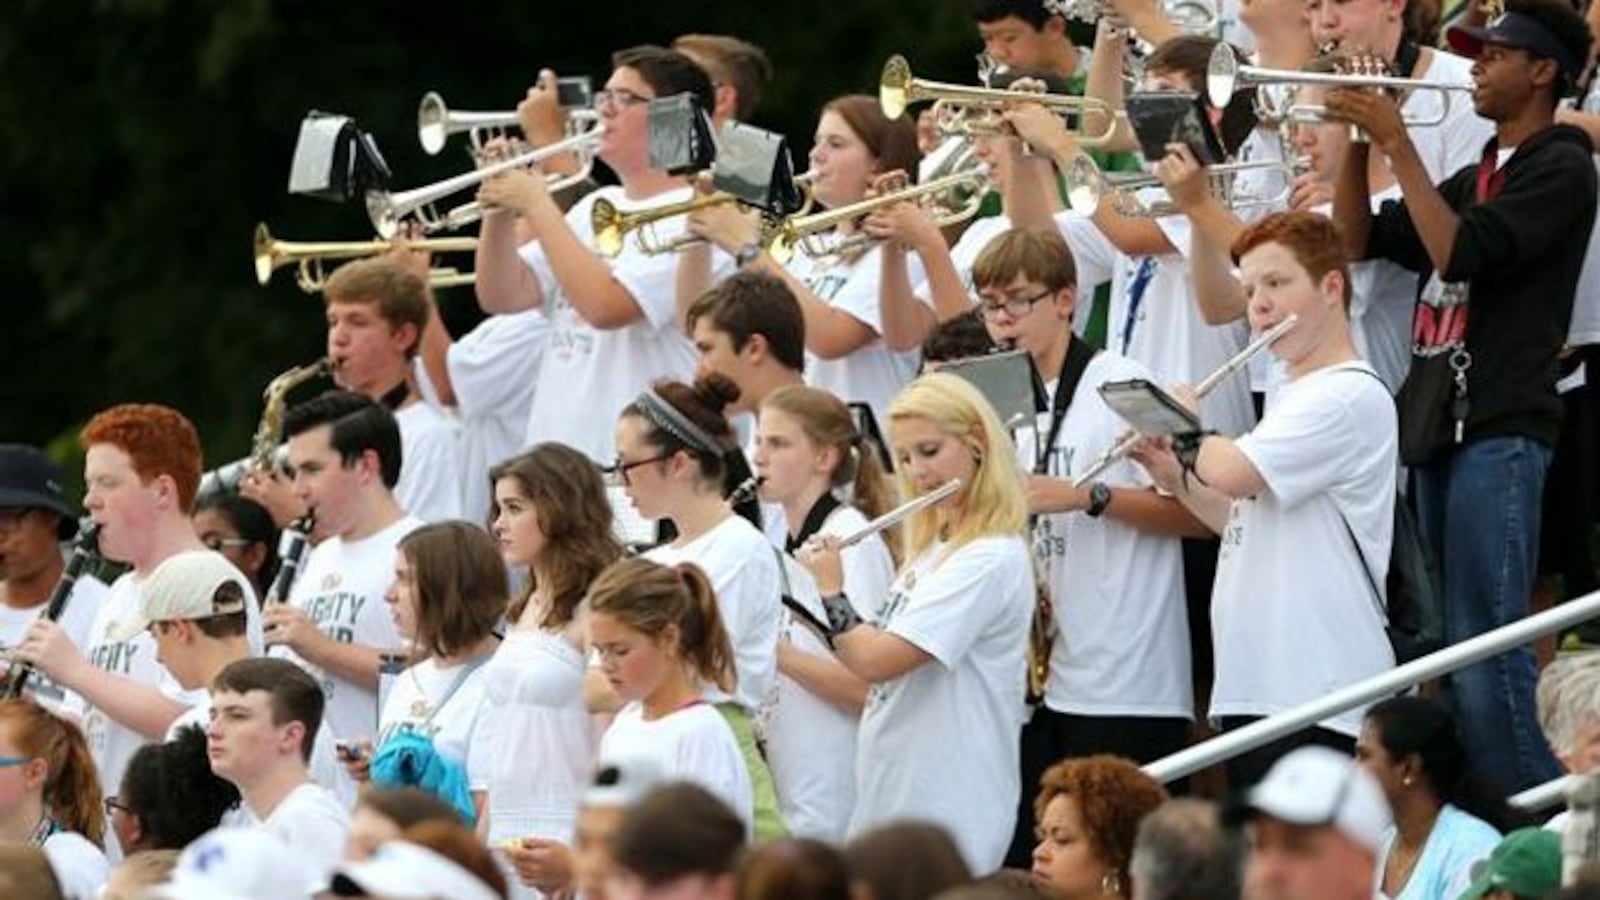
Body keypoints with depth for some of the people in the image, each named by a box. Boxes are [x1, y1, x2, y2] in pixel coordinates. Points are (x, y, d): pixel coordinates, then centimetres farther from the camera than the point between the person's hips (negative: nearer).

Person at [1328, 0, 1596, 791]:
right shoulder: (1474, 178, 23)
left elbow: (1460, 253, -16)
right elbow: (1360, 242, 19)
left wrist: (1397, 143, -13)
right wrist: (1356, 141, 6)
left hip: (1500, 429, -9)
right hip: (1441, 426, 9)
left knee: (1487, 657, -15)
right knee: (1454, 653, 8)